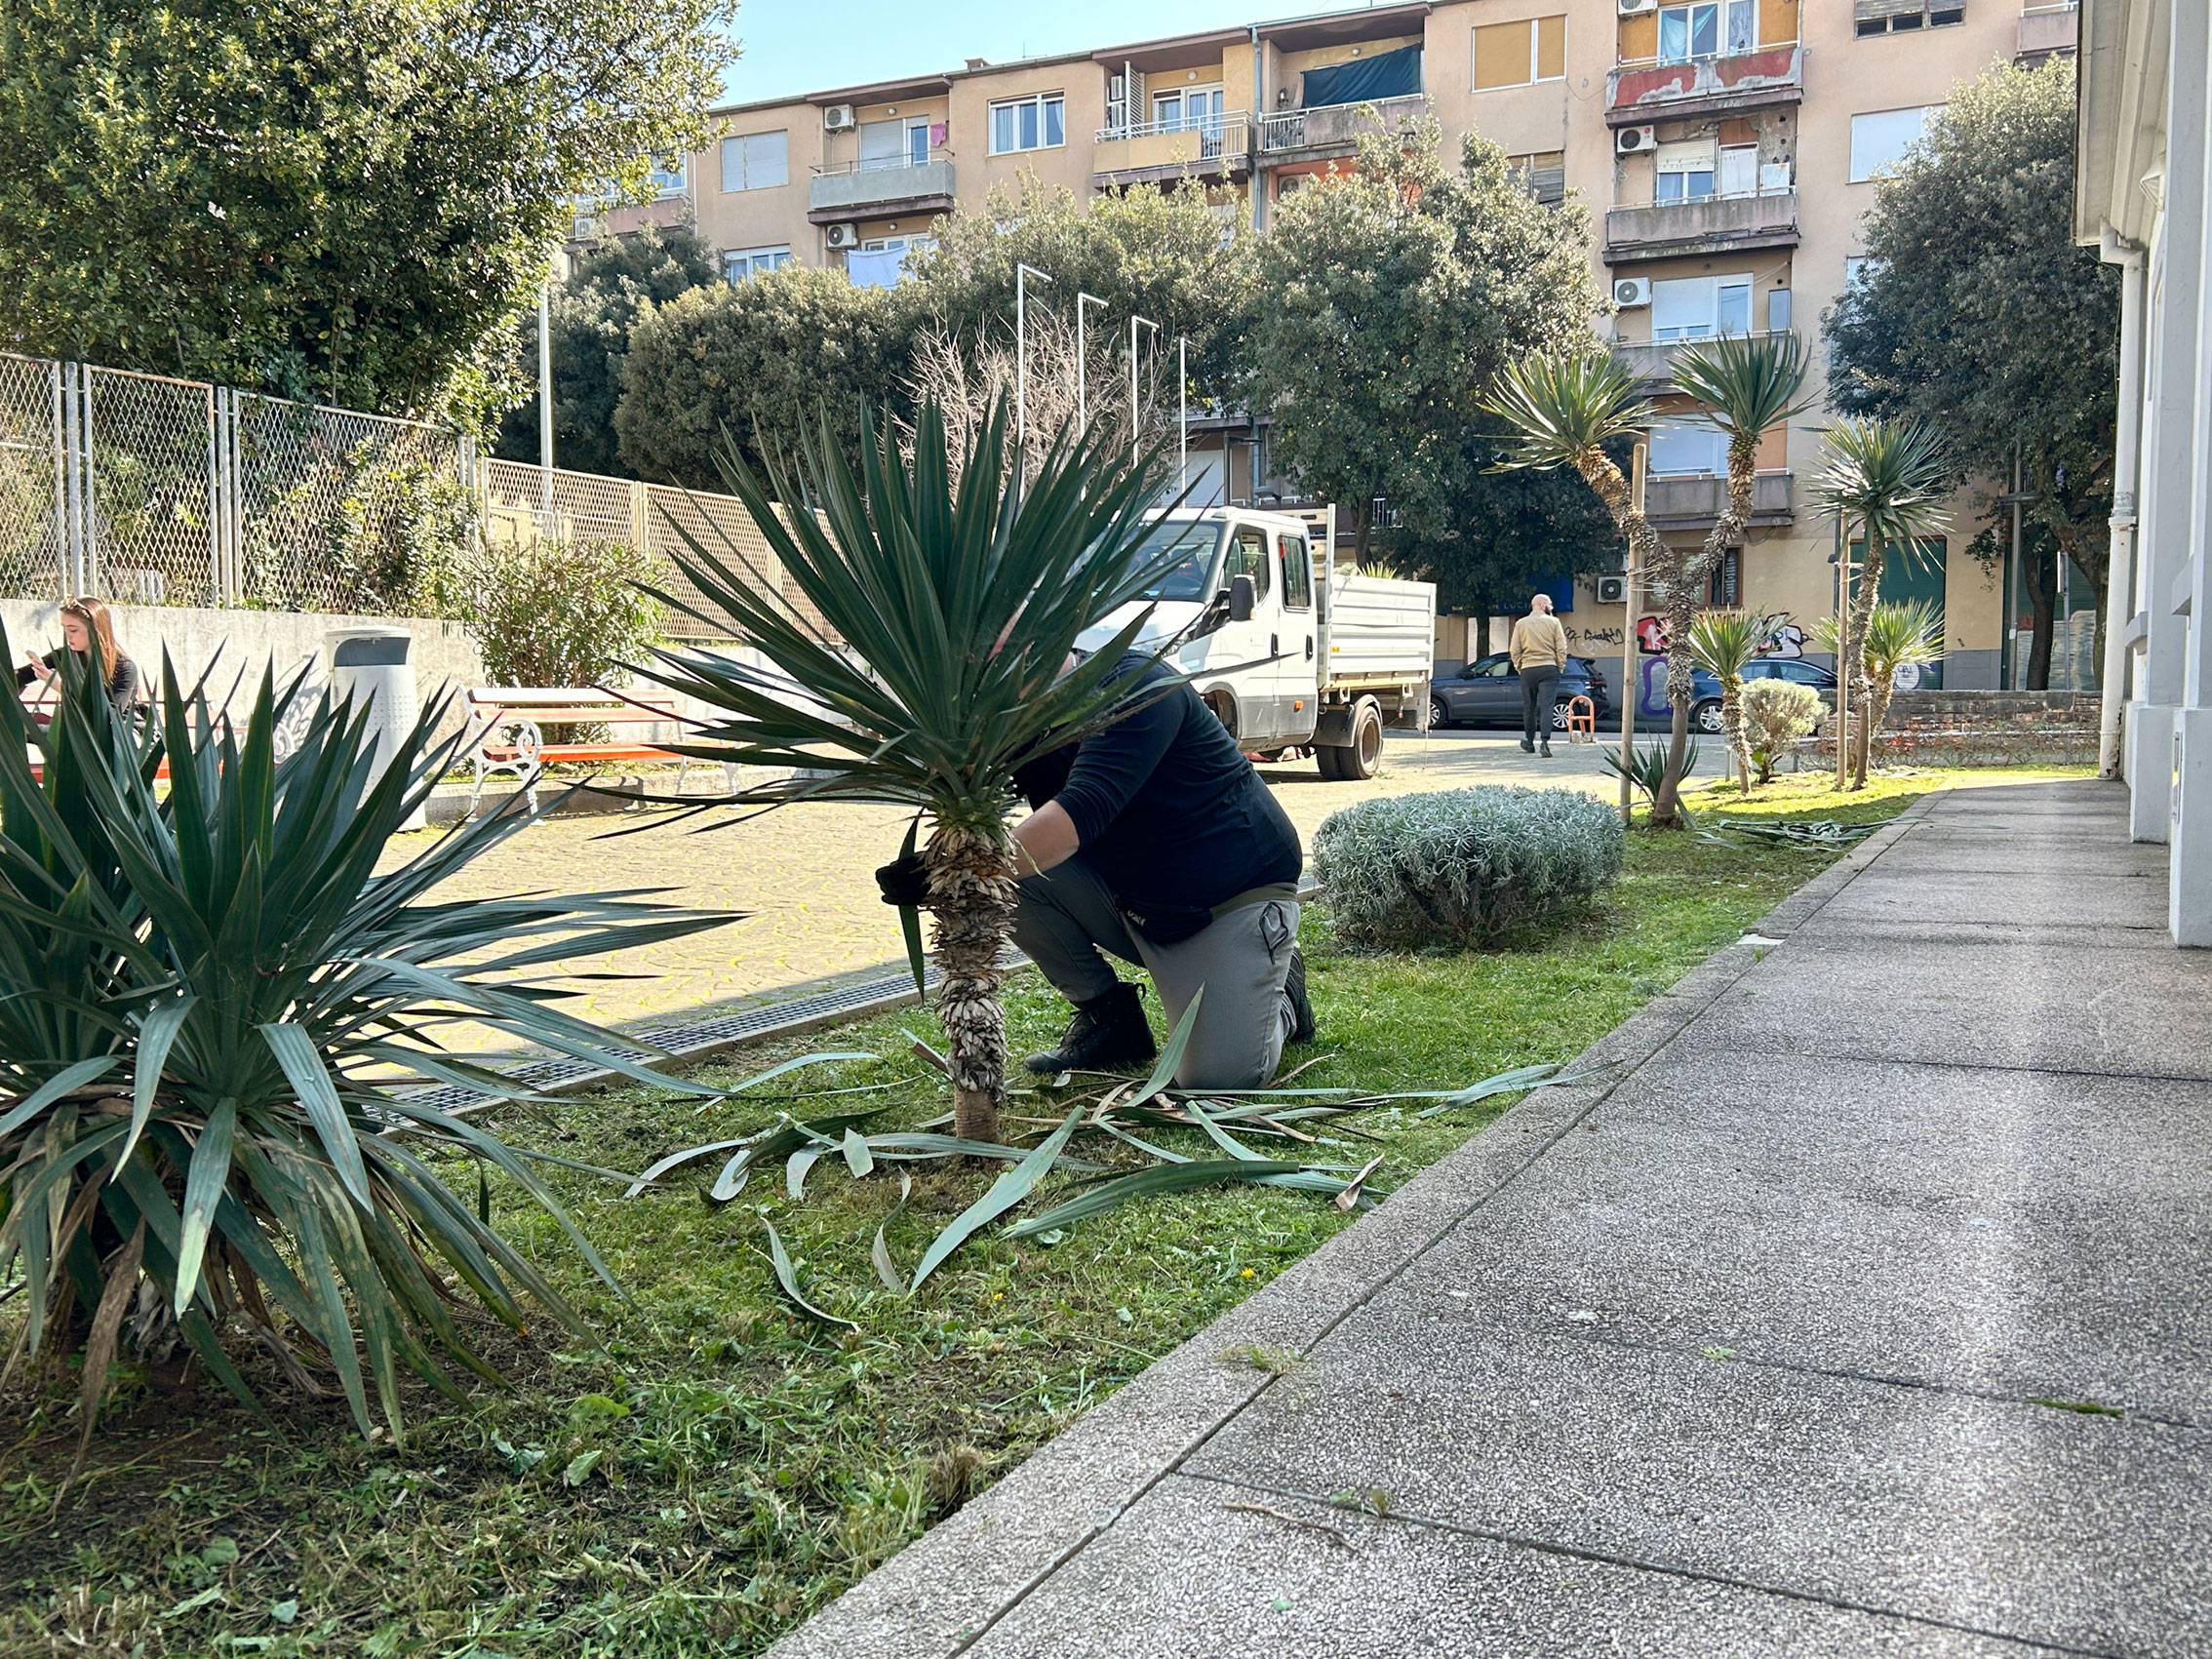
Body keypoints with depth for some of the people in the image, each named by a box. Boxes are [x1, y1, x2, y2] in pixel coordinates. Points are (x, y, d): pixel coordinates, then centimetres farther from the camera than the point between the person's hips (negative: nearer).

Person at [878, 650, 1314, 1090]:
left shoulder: (1133, 684, -25)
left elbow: (1081, 812, -38)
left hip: (1239, 893, -6)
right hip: (1132, 903, 6)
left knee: (1220, 1077, -22)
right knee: (1020, 869, -18)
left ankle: (1280, 991, 13)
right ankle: (1108, 1015, 2)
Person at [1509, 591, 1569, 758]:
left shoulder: (1521, 624, 5)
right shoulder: (1553, 622, 1)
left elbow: (1514, 650, 2)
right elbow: (1561, 647, -3)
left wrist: (1519, 667, 11)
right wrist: (1560, 666, 7)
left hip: (1527, 669, 2)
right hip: (1549, 668, -2)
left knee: (1529, 707, 12)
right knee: (1546, 706, -7)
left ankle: (1530, 742, 21)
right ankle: (1544, 742, -21)